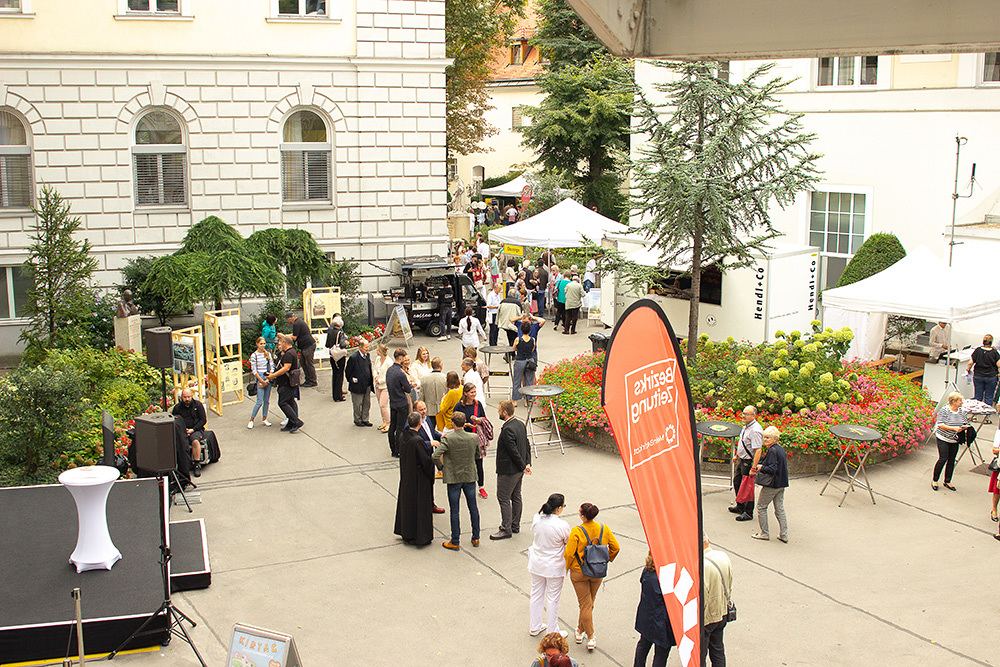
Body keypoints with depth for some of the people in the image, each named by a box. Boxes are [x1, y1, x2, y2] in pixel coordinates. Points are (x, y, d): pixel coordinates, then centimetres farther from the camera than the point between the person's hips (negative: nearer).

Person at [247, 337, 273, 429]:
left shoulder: (268, 354, 6)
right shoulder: (254, 355, -7)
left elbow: (271, 367, 7)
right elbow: (254, 371, -8)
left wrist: (268, 379, -4)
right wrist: (262, 381, -11)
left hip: (268, 378, 4)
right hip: (259, 379, -4)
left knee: (267, 400, 7)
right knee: (260, 401, -8)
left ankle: (265, 419, 18)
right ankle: (251, 420, 2)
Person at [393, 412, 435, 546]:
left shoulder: (402, 436, -3)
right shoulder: (417, 440, -26)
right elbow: (425, 460, -22)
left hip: (405, 476, 8)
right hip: (418, 478, -8)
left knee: (406, 503, 19)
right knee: (420, 505, 5)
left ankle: (406, 534, 32)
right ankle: (421, 537, 13)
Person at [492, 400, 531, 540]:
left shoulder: (507, 429, -25)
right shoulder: (520, 424, 5)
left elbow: (514, 451, -23)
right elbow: (527, 446, 8)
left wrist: (523, 466, -12)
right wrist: (527, 463, 5)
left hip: (508, 470, -10)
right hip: (518, 470, 10)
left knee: (503, 499, 0)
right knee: (516, 497, 18)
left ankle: (506, 530, 6)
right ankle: (515, 526, 28)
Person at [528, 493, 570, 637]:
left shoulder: (537, 519, -12)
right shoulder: (562, 526, -26)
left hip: (536, 564, 5)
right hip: (554, 567, -5)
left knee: (536, 594, 21)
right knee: (552, 599, 11)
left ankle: (534, 627, 36)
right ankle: (552, 633, 25)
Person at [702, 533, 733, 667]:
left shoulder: (699, 566, -31)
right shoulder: (724, 556, -7)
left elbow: (701, 600, -26)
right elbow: (729, 586, 7)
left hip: (705, 619, -7)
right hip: (722, 614, 7)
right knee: (718, 652, 24)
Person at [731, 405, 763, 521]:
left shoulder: (755, 430, -25)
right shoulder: (746, 426, 6)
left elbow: (758, 450, -29)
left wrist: (753, 468, -30)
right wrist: (737, 455, 29)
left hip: (749, 462, -10)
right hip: (742, 459, 10)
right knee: (737, 481, 21)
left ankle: (748, 513, 13)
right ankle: (740, 507, 38)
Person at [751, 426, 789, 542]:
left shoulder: (772, 451, -18)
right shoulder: (781, 449, 10)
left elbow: (772, 469, -25)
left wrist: (760, 468, -10)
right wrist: (760, 468, 13)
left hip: (771, 485, -9)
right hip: (781, 484, 9)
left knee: (761, 507, 5)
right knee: (780, 509, 12)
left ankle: (764, 533, 8)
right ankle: (783, 534, 12)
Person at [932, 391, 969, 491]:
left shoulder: (961, 411, 6)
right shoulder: (944, 410, -13)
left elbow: (966, 423, 15)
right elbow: (940, 425, -18)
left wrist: (965, 427, -9)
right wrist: (954, 428, -24)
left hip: (955, 440, 6)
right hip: (943, 439, -6)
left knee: (951, 460, 7)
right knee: (943, 459, -10)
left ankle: (947, 482, 19)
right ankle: (934, 480, 5)